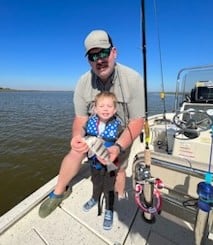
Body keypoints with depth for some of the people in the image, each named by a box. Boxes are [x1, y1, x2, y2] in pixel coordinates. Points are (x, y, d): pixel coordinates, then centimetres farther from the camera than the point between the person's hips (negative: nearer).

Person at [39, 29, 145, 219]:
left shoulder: (133, 79, -28)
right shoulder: (84, 82, -20)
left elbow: (137, 122, -26)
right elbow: (81, 117, -14)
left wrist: (119, 147, -39)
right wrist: (77, 136, -36)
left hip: (123, 134, -1)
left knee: (119, 169, 9)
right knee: (76, 152, -17)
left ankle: (121, 197, 42)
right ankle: (58, 193, 10)